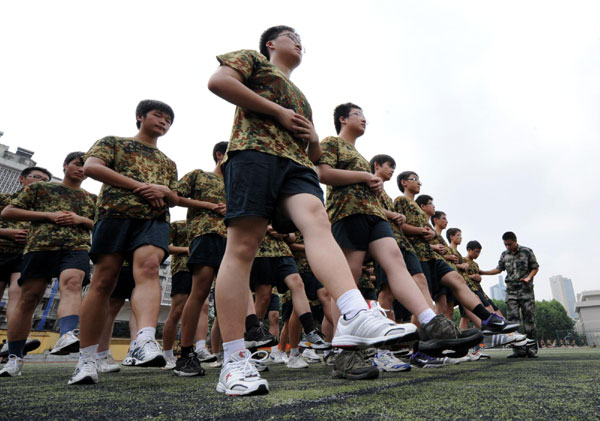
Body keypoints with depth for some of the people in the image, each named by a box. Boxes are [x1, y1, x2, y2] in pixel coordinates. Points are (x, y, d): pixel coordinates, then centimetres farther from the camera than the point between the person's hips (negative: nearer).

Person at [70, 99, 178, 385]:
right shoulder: (113, 142, 19)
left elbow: (175, 199, 26)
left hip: (155, 219, 2)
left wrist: (163, 191, 0)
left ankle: (145, 340, -44)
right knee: (103, 280, -8)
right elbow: (91, 166, 1)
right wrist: (138, 185, -8)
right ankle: (86, 359, -2)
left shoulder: (168, 163, 29)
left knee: (148, 267, -26)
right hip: (115, 213, -2)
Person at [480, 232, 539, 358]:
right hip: (511, 291, 3)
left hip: (526, 290, -3)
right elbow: (499, 269, 18)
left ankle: (531, 348, 5)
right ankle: (519, 350, -1)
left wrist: (528, 277, -11)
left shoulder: (527, 251, 1)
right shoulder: (504, 255, 10)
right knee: (513, 319, -4)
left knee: (528, 318, -3)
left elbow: (535, 268, 6)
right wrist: (483, 272, 8)